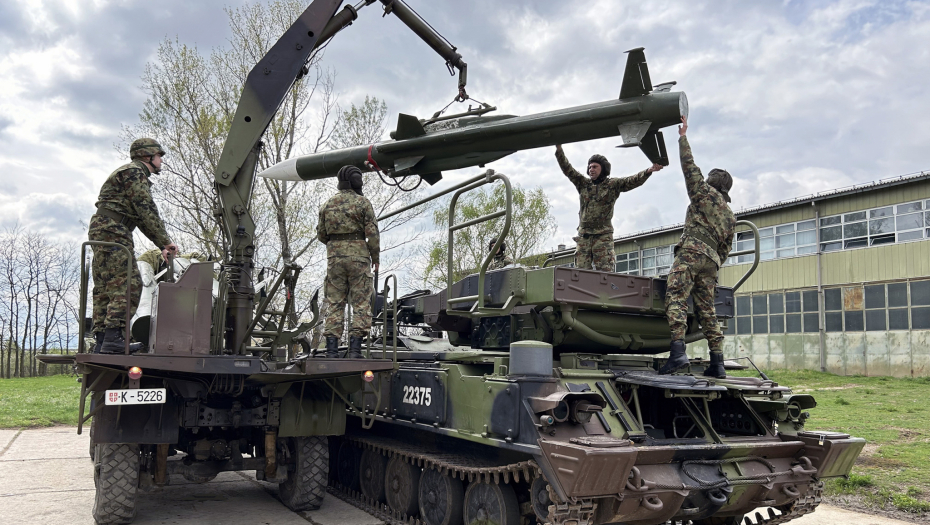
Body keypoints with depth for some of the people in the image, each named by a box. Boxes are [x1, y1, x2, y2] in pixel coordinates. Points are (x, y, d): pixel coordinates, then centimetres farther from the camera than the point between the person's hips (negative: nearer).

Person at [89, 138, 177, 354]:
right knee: (128, 283, -16)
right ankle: (112, 338, -23)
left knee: (105, 287, 6)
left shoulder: (136, 175, 27)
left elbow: (142, 218, 26)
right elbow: (147, 211, -13)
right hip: (112, 231, -11)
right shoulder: (134, 172, -5)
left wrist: (161, 245, 20)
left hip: (101, 231, 11)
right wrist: (165, 240, -10)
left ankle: (101, 342, 6)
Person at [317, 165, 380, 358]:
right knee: (361, 303, 1)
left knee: (334, 303, 7)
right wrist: (375, 256, 2)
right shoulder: (362, 202, -3)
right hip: (358, 255, -4)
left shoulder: (328, 204, 10)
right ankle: (355, 348, -4)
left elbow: (321, 234, 15)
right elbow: (372, 232, -9)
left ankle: (331, 349, 3)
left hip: (334, 257, 4)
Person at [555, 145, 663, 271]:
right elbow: (567, 169, 10)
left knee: (605, 272, -9)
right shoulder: (583, 183, 14)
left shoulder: (613, 185, 5)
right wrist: (559, 149, 1)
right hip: (584, 236, 3)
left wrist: (648, 171, -24)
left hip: (603, 236, -3)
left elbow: (634, 180, -7)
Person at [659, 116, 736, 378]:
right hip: (711, 260, 7)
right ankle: (717, 362, 4)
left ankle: (678, 350, -33)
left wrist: (683, 137, 15)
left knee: (676, 297, -17)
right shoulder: (730, 217, 28)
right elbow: (725, 250, 25)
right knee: (706, 310, 7)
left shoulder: (705, 193, 10)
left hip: (692, 251, -7)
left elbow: (690, 168, 6)